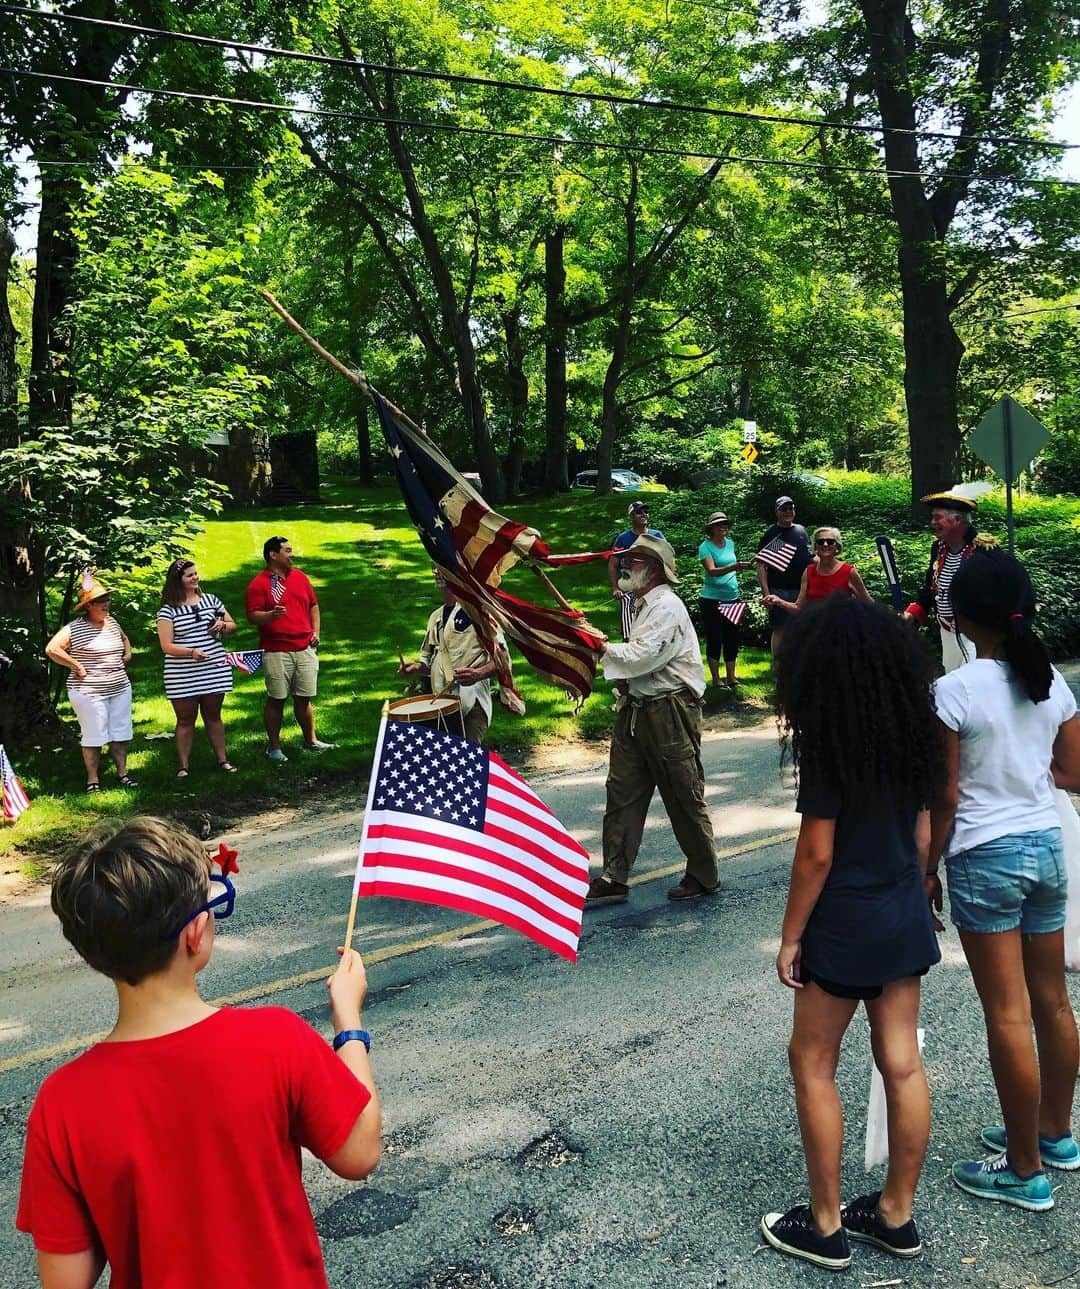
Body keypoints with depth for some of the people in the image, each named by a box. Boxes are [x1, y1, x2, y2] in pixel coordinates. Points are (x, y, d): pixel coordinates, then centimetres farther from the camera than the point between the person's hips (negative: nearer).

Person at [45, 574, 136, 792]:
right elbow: (51, 649, -18)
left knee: (121, 733, 9)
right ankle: (92, 780, 9)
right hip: (89, 692, -6)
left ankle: (122, 774, 19)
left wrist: (127, 655, 12)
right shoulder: (75, 628, -11)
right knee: (93, 737, -1)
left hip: (120, 688, 6)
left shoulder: (112, 622, 10)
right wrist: (77, 666, -15)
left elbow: (124, 639, 31)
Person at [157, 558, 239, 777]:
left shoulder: (211, 600, 8)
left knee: (213, 716, 13)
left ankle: (222, 760, 21)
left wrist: (223, 626, -6)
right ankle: (183, 766, 13)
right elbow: (166, 646, -11)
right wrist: (191, 652, -26)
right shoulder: (168, 610, -5)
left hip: (215, 671, 3)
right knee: (185, 720, 6)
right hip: (182, 676, -3)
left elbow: (232, 625, 18)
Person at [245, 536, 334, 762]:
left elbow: (313, 606, 22)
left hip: (305, 648, 5)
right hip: (276, 652, -5)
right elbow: (252, 616, -8)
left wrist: (316, 631, 10)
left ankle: (311, 741, 21)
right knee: (276, 699, 1)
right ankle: (274, 747, 10)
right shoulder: (259, 584, -4)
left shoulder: (300, 577, 14)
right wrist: (271, 615, -27)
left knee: (304, 698, 10)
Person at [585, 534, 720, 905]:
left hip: (669, 713, -9)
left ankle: (704, 876, 18)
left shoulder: (668, 607, -15)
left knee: (684, 797, 2)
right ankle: (614, 878, 13)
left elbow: (640, 657, -23)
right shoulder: (644, 605, 15)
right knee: (622, 792, 7)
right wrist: (625, 679, 2)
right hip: (637, 709, 10)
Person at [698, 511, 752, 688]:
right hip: (712, 599, -6)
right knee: (714, 639, -1)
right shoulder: (706, 546, -10)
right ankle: (715, 679, 7)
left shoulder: (730, 543, 10)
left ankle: (731, 677, 18)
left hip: (732, 598, 6)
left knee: (732, 638, 9)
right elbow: (711, 571, -25)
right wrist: (733, 567, -37)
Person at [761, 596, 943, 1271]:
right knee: (903, 1064, 14)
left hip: (845, 924, -7)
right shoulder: (910, 735, 1)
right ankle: (896, 1215, 28)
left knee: (813, 1064, 9)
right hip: (906, 918, 7)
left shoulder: (829, 745, -19)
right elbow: (922, 833, 9)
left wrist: (790, 936, -8)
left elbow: (816, 854, -18)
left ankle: (825, 1226, 19)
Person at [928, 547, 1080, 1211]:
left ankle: (1025, 1171, 14)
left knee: (1008, 1015, 2)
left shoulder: (955, 691, -16)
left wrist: (928, 871, -2)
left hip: (985, 857, -6)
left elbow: (945, 797, -13)